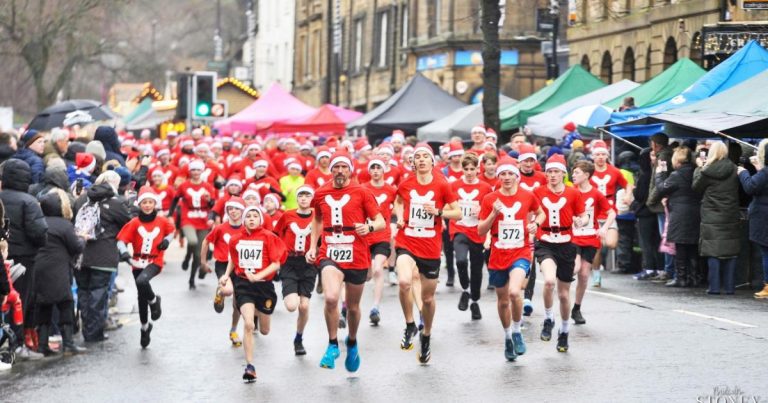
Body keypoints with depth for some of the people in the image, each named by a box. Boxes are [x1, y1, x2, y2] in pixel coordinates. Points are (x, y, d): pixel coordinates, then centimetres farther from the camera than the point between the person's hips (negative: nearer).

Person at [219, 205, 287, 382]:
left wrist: (258, 276, -19)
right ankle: (250, 366, -13)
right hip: (243, 284, 0)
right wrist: (227, 275, 5)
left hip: (264, 285, 0)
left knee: (264, 331, 16)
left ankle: (256, 314, 54)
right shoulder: (236, 239, 3)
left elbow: (276, 263, -10)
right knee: (249, 325, -19)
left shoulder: (268, 237, -7)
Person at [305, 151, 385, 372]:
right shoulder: (321, 194, 7)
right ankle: (332, 345, -6)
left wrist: (369, 227, -25)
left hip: (356, 257, 0)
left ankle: (352, 342, 44)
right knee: (331, 298, -26)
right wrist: (313, 246, 16)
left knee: (353, 307, 14)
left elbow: (381, 221, -3)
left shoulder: (361, 193, -2)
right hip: (329, 255, 0)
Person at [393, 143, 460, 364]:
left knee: (428, 297, 12)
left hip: (431, 248, 0)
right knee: (404, 281, -29)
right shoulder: (405, 185, 0)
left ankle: (426, 336, 37)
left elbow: (457, 213, 0)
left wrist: (438, 211, -17)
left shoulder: (442, 185, -5)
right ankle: (410, 326, -8)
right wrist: (399, 217, 2)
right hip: (406, 244, 0)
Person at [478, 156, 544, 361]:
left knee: (514, 292, -26)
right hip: (498, 256, 2)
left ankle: (517, 332, -3)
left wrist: (535, 224, -3)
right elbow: (480, 231, -1)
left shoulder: (528, 196, -1)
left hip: (520, 253, -2)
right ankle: (508, 337, 36)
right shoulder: (489, 200, -2)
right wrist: (493, 214, -16)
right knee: (503, 300, 13)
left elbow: (540, 213, 19)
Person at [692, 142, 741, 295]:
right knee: (731, 252, 8)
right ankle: (729, 286, 9)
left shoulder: (707, 171, -12)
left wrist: (699, 167, 15)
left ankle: (714, 286, 0)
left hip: (712, 218, -3)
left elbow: (696, 186, 2)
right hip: (731, 218, 3)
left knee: (713, 253, 2)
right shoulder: (733, 170, -3)